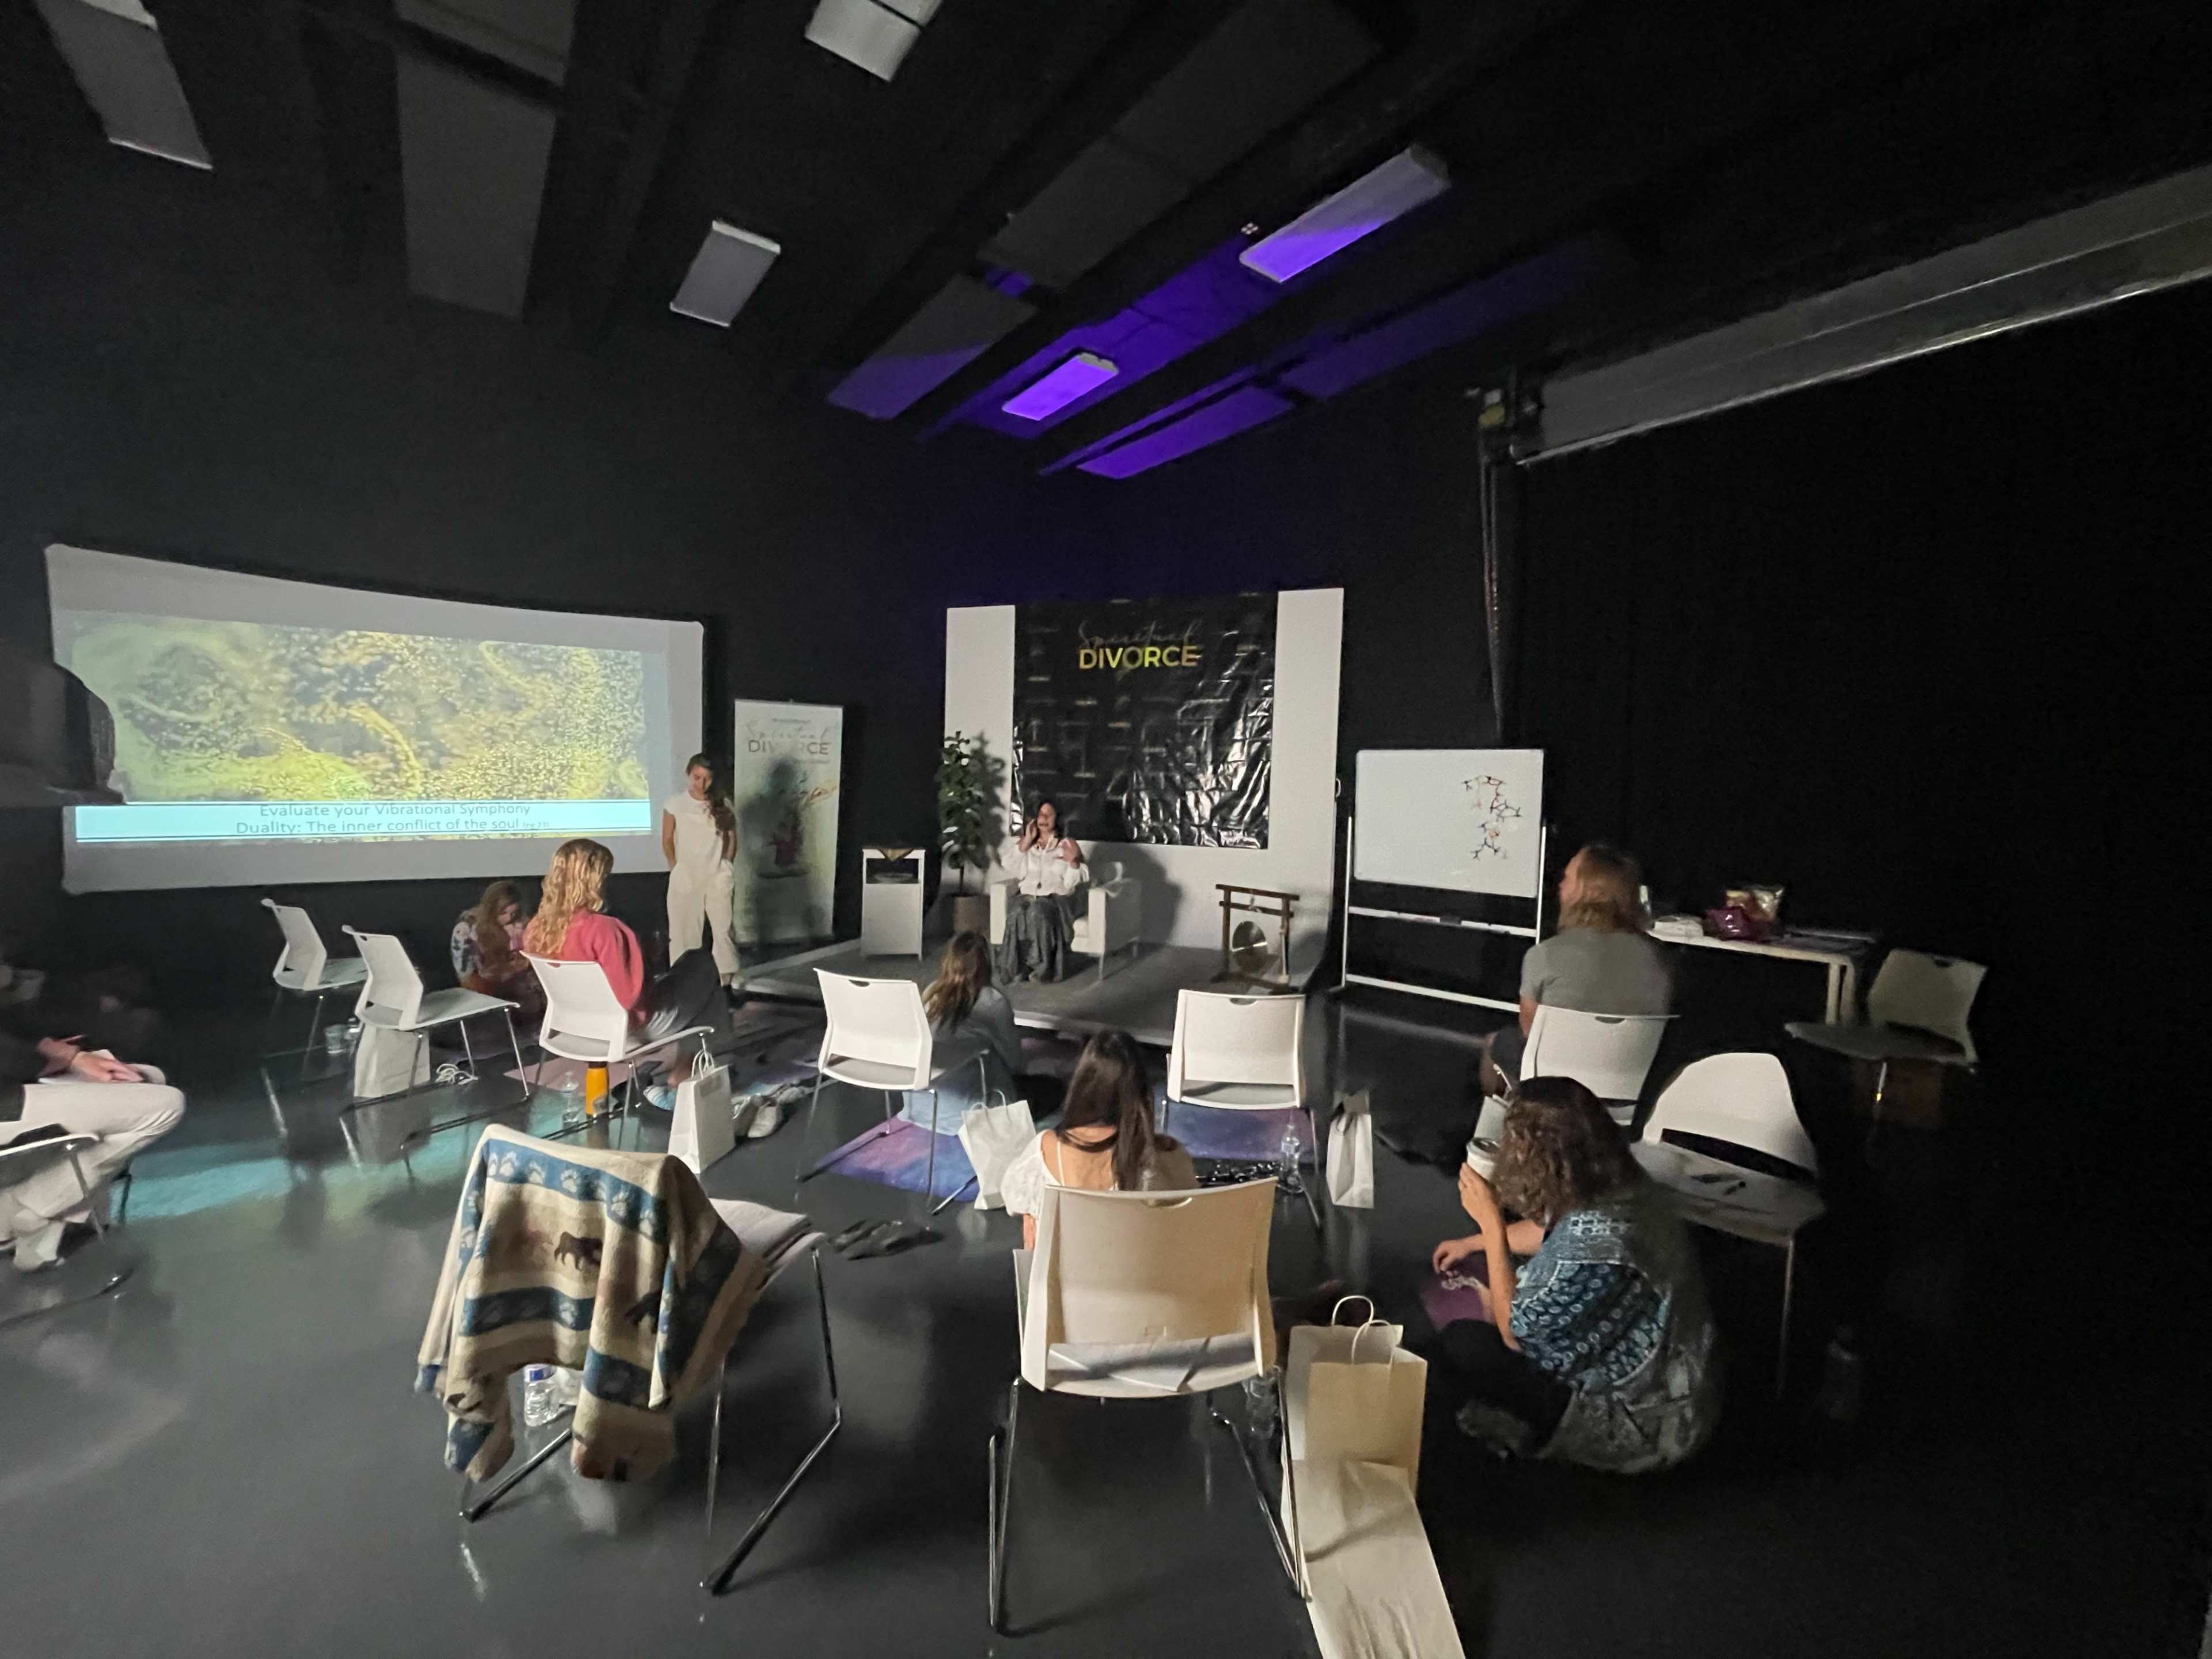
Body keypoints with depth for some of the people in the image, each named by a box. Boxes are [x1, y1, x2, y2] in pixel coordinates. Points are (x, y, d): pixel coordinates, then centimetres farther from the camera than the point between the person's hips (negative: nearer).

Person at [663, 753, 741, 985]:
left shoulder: (723, 805, 2)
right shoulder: (674, 804, 0)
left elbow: (732, 839, 8)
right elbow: (667, 842, 5)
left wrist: (725, 869, 2)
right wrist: (677, 870, 1)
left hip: (717, 877, 0)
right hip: (685, 877, 0)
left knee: (723, 930, -4)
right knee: (684, 931, 7)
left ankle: (726, 984, 0)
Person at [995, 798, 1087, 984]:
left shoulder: (1067, 845, 8)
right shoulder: (1022, 842, 15)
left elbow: (1070, 884, 1)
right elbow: (1015, 872, -1)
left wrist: (1074, 862, -17)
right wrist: (1026, 843, -3)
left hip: (1055, 899, -2)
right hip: (1025, 896, 2)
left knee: (1038, 913, -35)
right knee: (1018, 914, -33)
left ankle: (1041, 969, -26)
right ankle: (1016, 969, -23)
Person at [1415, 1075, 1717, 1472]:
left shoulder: (1591, 1252, -38)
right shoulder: (1619, 1187, -12)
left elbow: (1517, 1331, -20)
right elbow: (1551, 1229, 12)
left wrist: (1490, 1223, -21)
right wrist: (1475, 1242, 21)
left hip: (1642, 1422, -8)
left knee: (1457, 1344, -13)